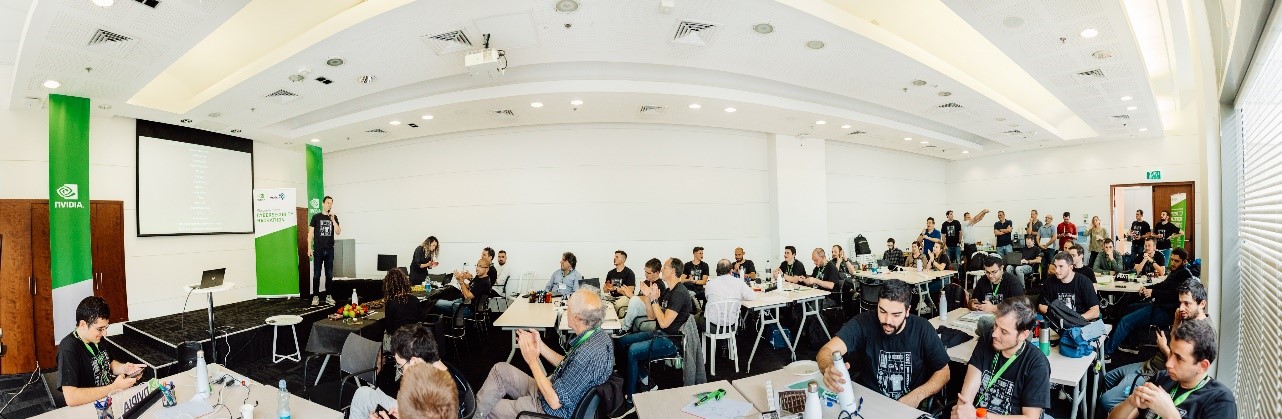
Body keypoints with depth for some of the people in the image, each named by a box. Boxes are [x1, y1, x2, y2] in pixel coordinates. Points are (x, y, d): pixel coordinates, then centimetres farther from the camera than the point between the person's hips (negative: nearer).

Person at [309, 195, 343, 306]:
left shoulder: (334, 217, 8)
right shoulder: (316, 217, 2)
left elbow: (338, 232, -3)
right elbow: (310, 233, 1)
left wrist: (332, 219, -11)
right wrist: (309, 248, -6)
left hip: (329, 250, 2)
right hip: (318, 250, -2)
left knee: (329, 274, 6)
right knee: (316, 274, 0)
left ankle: (328, 296, 13)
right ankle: (315, 296, 6)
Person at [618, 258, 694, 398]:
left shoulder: (679, 293, -19)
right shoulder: (668, 291, 11)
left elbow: (664, 323, -24)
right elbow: (651, 316, 11)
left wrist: (654, 300, -19)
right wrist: (648, 297, -2)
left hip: (671, 340, -10)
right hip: (659, 334, 10)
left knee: (633, 350, -26)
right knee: (623, 341, 7)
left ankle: (630, 396, -12)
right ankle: (642, 377, 10)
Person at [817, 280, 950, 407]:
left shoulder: (923, 329, -8)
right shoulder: (863, 323, -13)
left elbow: (943, 372, 4)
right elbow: (827, 350, -24)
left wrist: (917, 396, -14)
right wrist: (828, 368, -48)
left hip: (911, 408, 2)